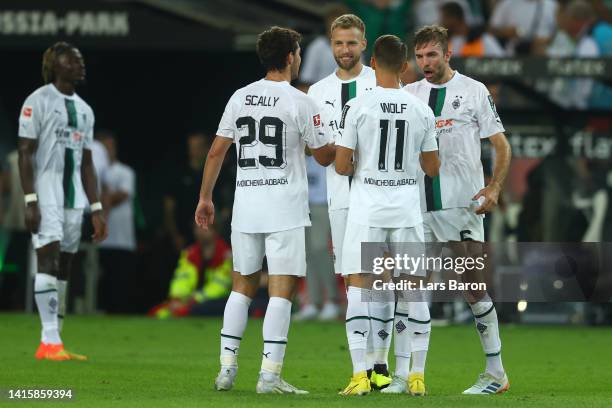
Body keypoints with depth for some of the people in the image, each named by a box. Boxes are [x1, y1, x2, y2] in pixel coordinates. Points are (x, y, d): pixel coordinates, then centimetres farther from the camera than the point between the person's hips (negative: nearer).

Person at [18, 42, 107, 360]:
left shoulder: (84, 110, 17)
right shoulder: (39, 101, -5)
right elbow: (25, 154, -9)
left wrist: (96, 209, 14)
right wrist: (30, 201, -17)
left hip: (74, 199, 7)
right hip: (46, 195, -7)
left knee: (64, 268, 6)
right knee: (49, 259, -14)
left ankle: (52, 343, 8)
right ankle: (50, 342, -18)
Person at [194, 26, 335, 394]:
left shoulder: (240, 97, 7)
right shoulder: (300, 102, -7)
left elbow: (217, 151, 9)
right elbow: (325, 157, -1)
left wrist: (206, 197, 18)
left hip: (245, 205, 5)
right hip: (285, 207, -5)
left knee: (243, 285, 15)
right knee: (281, 289, -4)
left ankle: (227, 368, 12)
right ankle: (270, 374, -10)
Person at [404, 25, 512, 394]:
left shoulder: (474, 92, 2)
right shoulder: (409, 94, 11)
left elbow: (502, 145, 3)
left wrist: (495, 188, -10)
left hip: (462, 204, -4)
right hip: (418, 207, 4)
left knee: (474, 289, -4)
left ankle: (496, 373, 4)